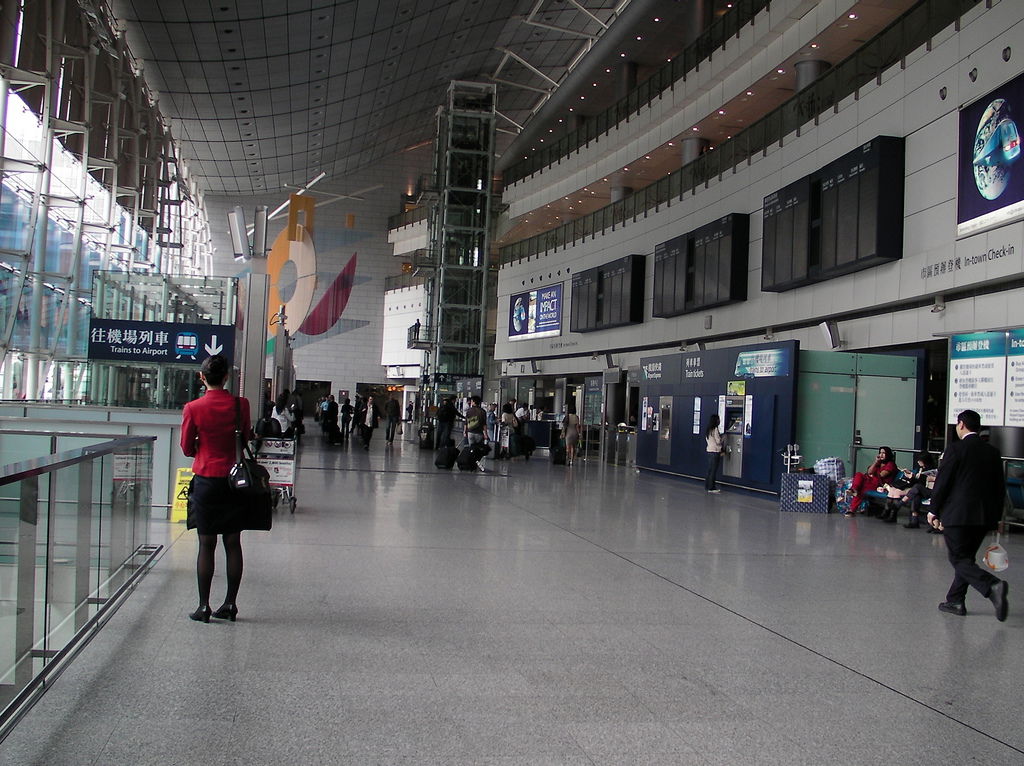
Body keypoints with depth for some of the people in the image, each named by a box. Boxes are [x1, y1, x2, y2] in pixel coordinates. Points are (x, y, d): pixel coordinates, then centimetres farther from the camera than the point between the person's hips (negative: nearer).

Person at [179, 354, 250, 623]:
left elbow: (187, 449, 0)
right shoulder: (240, 404, -5)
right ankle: (230, 603, 15)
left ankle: (204, 606, 9)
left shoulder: (193, 408, -9)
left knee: (206, 545, 5)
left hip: (206, 480, -2)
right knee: (233, 543, 9)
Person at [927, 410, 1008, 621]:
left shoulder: (955, 449, -9)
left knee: (959, 559, -2)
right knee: (966, 557, 16)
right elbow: (1000, 487, 13)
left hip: (957, 514, -6)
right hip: (985, 516, 7)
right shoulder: (993, 452, 10)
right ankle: (955, 601, 19)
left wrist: (933, 510, 1)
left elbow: (942, 482, -9)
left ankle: (992, 585, -24)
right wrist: (997, 516, 19)